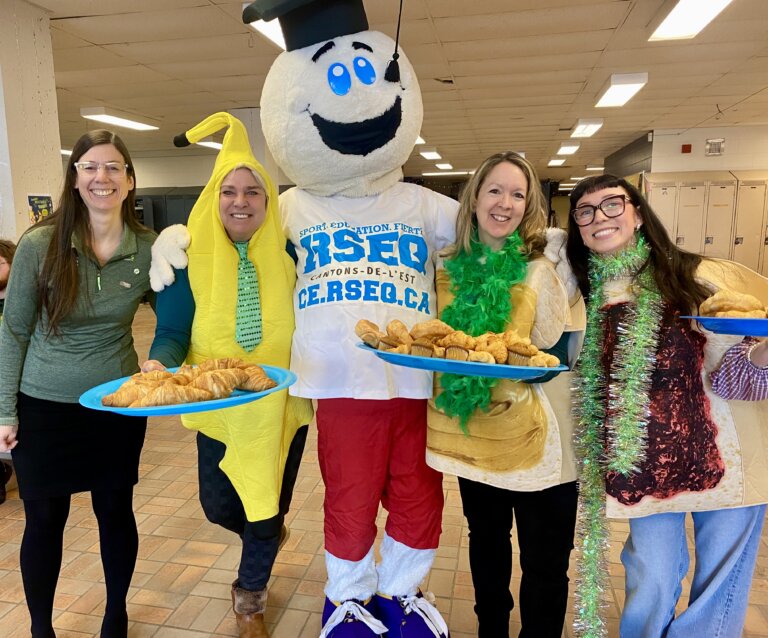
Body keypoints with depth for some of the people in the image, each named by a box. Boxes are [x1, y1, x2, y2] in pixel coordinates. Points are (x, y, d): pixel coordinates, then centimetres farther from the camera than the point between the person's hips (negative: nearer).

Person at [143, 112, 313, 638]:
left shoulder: (289, 254, -7)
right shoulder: (190, 256, -5)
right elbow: (172, 332, -5)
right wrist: (159, 363, -25)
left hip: (281, 404, -1)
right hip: (218, 404, 1)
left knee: (268, 505, 12)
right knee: (219, 505, 12)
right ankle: (267, 533, 50)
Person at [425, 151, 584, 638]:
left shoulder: (544, 270, -9)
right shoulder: (449, 268, 1)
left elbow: (554, 361, -11)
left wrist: (515, 364, -28)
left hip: (534, 440, -3)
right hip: (471, 436, 4)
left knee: (545, 568, 10)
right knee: (486, 545, 24)